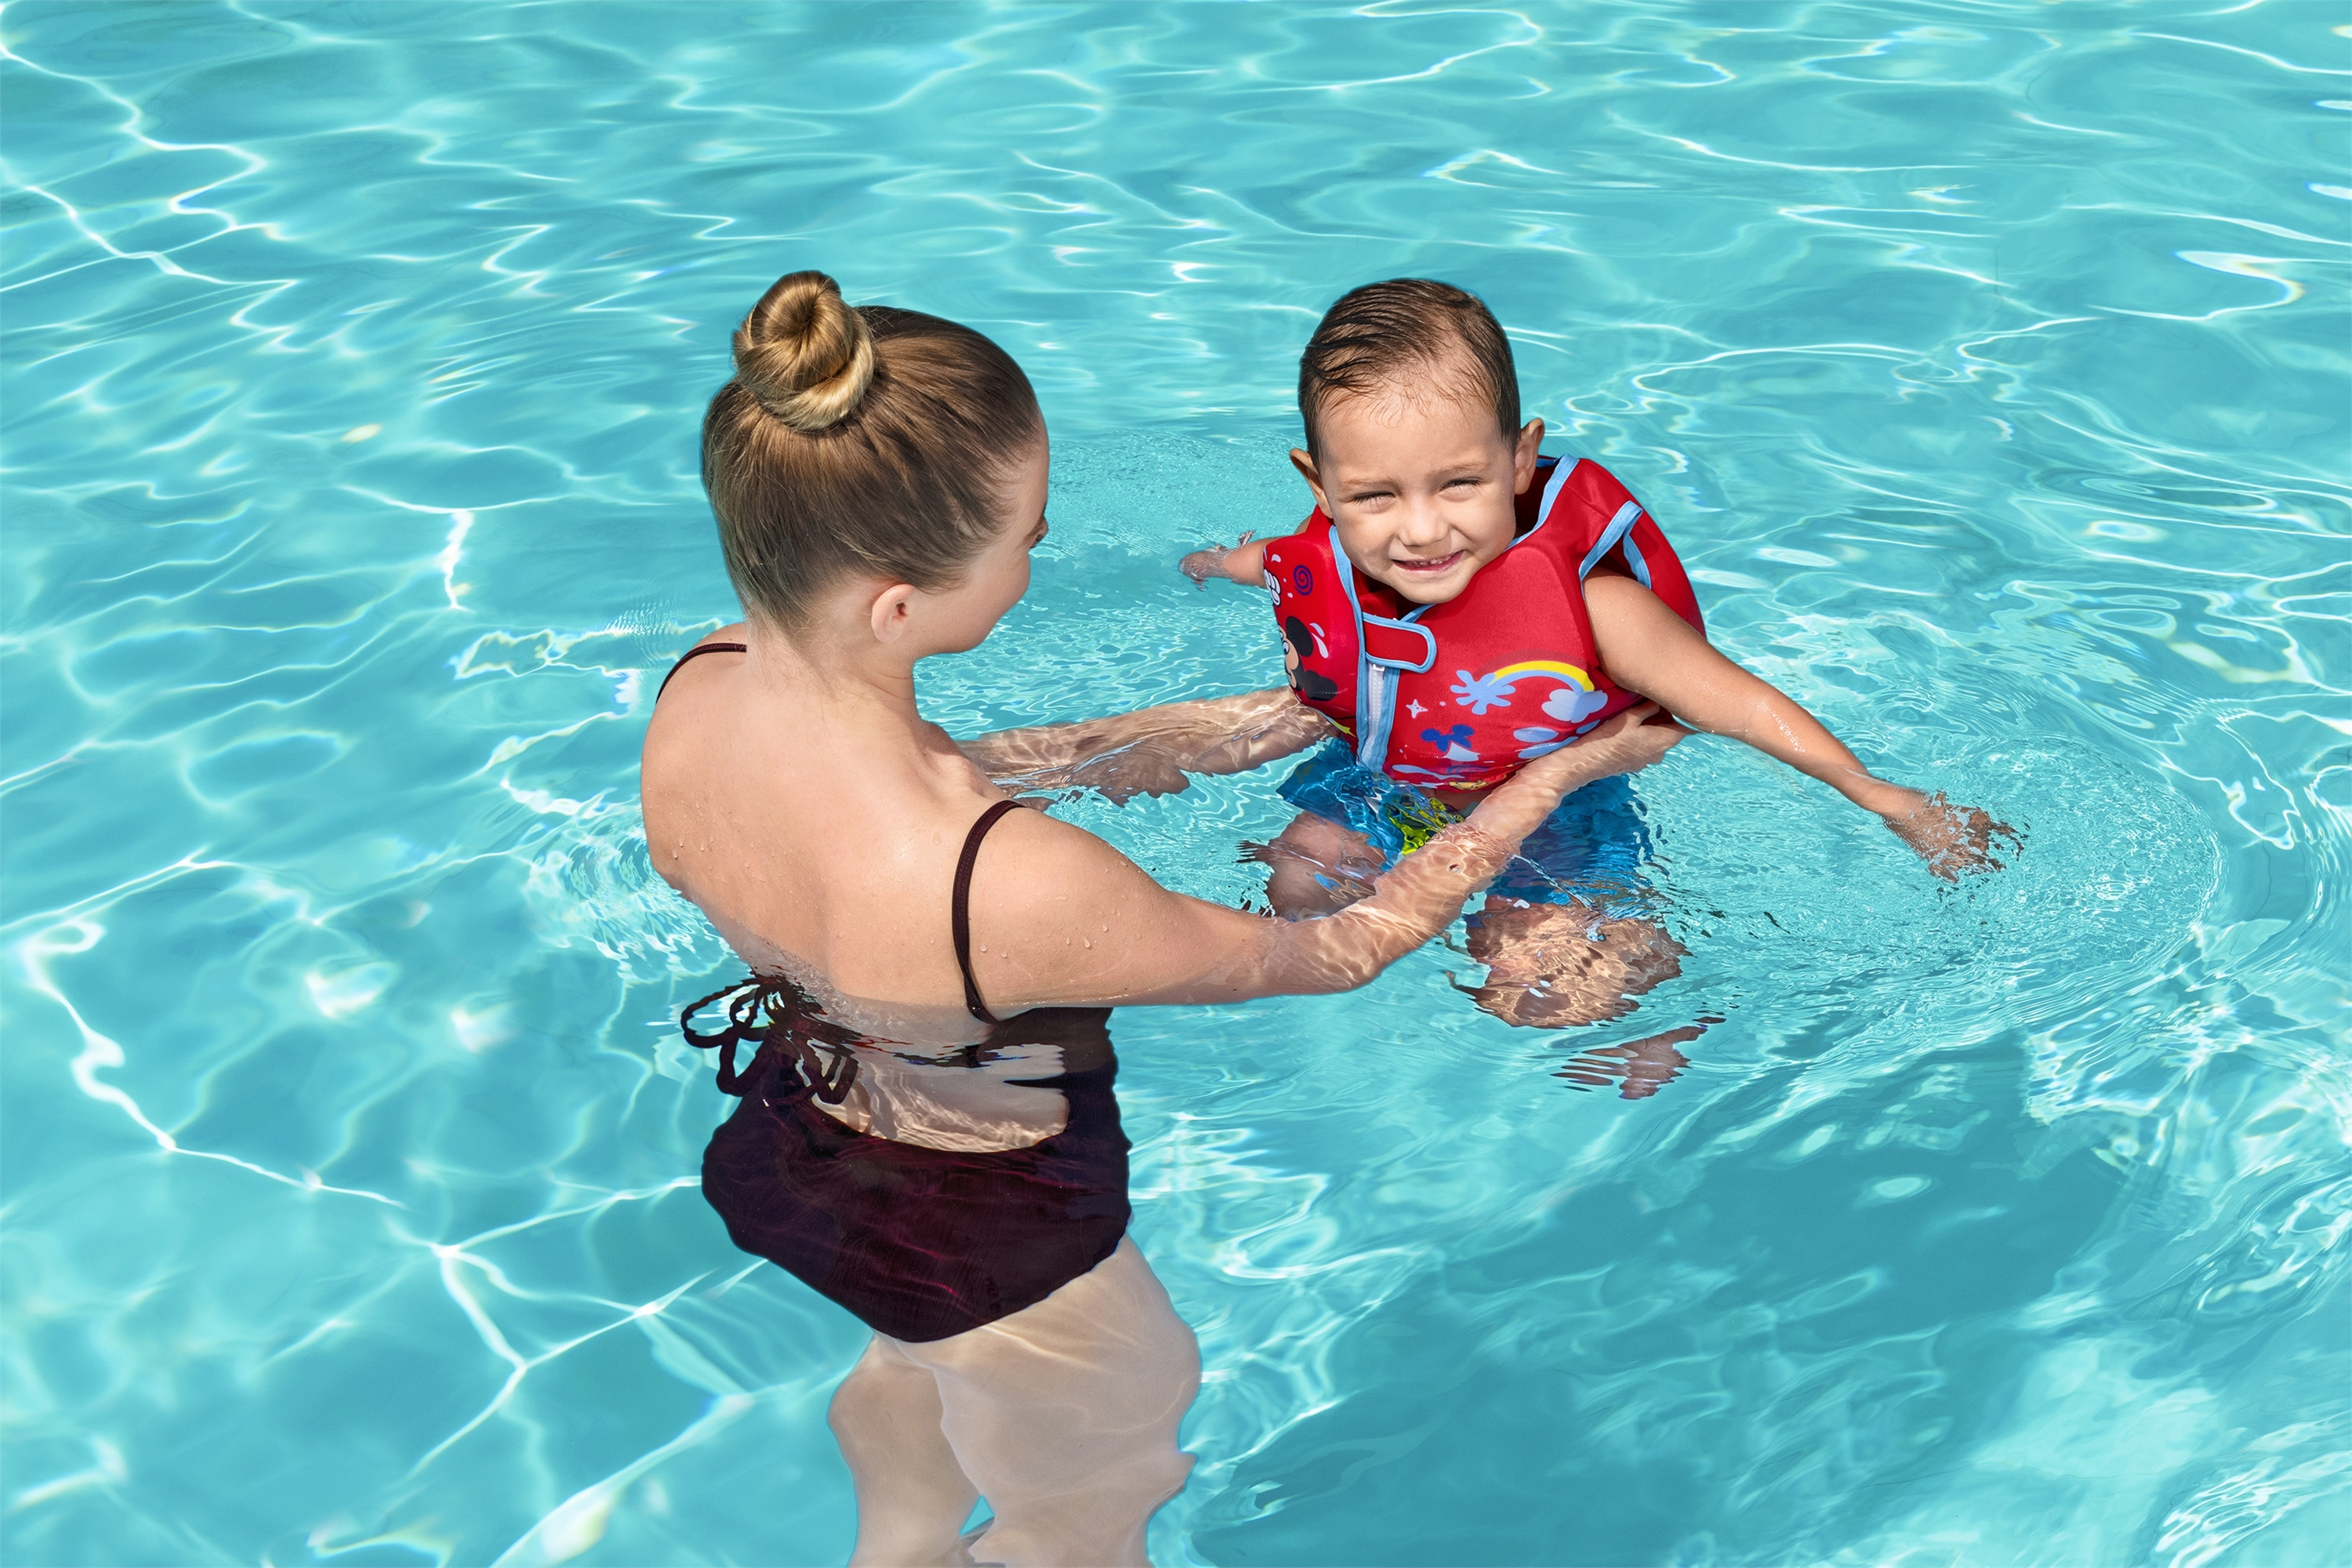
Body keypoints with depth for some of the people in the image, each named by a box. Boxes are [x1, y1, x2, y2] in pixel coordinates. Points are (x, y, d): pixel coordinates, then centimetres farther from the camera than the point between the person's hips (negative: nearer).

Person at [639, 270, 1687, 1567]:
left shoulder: (694, 694, -25)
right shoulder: (1009, 888, -45)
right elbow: (1336, 954, -27)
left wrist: (1246, 725, 0)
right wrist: (1552, 780, -13)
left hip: (786, 1154, 6)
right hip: (998, 1249, -6)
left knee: (913, 1366, 42)